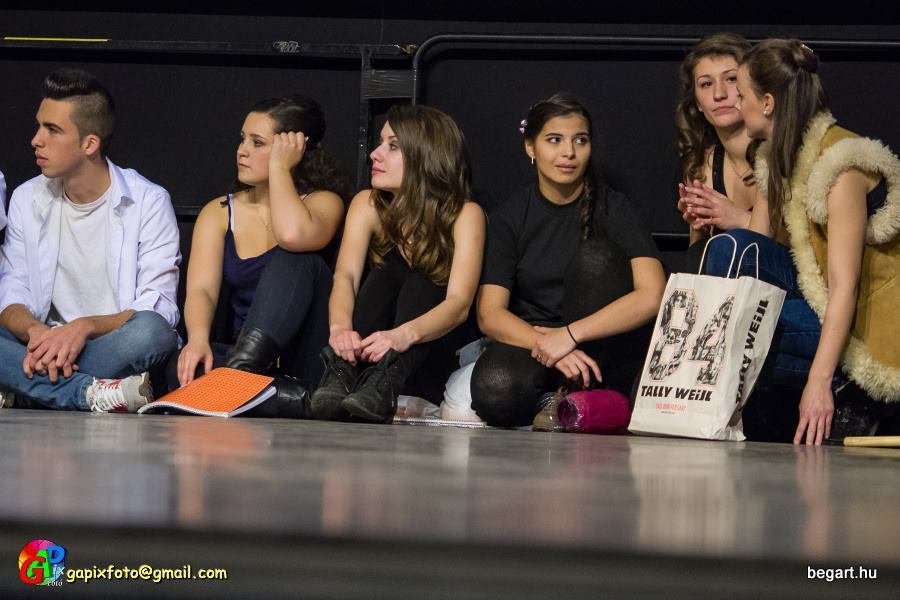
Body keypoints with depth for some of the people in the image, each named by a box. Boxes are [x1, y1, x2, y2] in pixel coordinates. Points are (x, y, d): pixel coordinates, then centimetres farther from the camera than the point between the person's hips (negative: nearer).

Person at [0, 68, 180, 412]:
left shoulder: (147, 202, -3)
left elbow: (159, 309, -9)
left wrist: (85, 327, -27)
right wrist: (35, 331, -22)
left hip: (115, 349, -3)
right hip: (45, 345, 3)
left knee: (151, 331, -37)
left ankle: (40, 390, -26)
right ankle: (95, 395, -36)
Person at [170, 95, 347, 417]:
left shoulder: (323, 202, 3)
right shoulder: (219, 213, 13)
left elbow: (293, 236, -24)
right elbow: (201, 288, -5)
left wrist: (279, 168, -8)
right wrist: (198, 339, -28)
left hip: (305, 362, -3)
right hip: (241, 351, 3)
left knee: (294, 260, -29)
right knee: (184, 366, -30)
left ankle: (241, 372, -46)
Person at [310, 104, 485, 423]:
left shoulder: (464, 215, -10)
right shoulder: (369, 206, -1)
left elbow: (459, 303, -24)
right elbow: (345, 276, -16)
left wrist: (405, 335, -45)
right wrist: (340, 327, -40)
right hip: (366, 357, 2)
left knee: (419, 284, -27)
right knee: (385, 275, -22)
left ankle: (385, 385, -51)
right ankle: (342, 373, -44)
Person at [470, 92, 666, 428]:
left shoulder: (613, 208, -3)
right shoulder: (509, 217, 2)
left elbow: (652, 296, -18)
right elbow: (490, 314, -7)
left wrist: (569, 335, -24)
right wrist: (545, 346, -26)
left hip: (605, 354, 0)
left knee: (595, 255, -26)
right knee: (495, 387, -35)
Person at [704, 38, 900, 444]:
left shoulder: (841, 164, -20)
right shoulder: (778, 160, 8)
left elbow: (844, 286, -26)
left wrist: (819, 382, -31)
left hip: (864, 328, -8)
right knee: (731, 249, -10)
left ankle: (845, 397, -12)